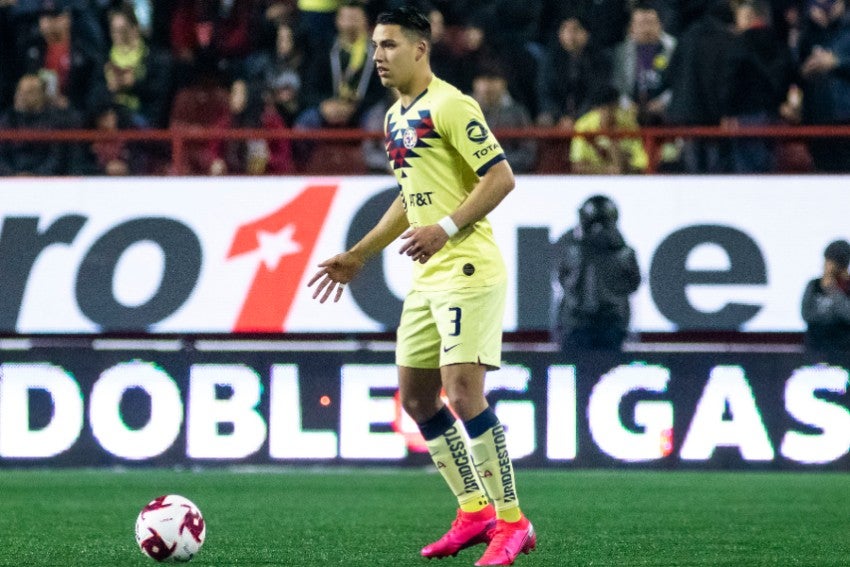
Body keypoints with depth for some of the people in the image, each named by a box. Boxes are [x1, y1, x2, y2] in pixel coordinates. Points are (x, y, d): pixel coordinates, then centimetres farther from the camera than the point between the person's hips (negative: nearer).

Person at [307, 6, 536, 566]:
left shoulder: (450, 106, -12)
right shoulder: (396, 117, 16)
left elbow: (501, 178, -17)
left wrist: (446, 228, -25)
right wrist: (358, 256, 26)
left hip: (467, 269, -10)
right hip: (427, 278, 10)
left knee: (463, 391, -17)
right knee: (416, 397, 10)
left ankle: (512, 522, -10)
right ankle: (475, 510, 20)